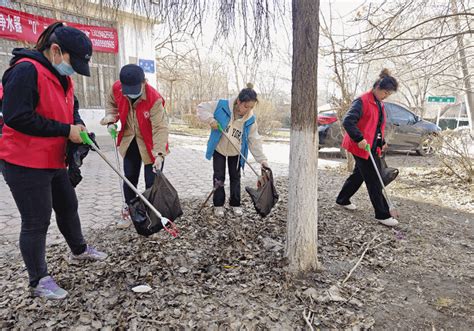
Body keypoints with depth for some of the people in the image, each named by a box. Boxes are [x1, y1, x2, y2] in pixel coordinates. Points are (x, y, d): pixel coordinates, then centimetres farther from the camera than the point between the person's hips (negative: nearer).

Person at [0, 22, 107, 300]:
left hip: (54, 161, 9)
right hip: (25, 164, -9)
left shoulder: (63, 77, 8)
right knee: (37, 222, 1)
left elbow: (70, 108, 21)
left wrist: (78, 125, -1)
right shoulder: (26, 70, -19)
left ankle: (79, 249, 45)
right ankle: (39, 281, 20)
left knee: (68, 206, 22)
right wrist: (67, 130, -22)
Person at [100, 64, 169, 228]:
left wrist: (159, 153, -41)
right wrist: (111, 120, -9)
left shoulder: (154, 98, -30)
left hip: (150, 143, -4)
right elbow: (112, 104, 9)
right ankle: (128, 211, 32)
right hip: (129, 140, 5)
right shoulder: (116, 88, -15)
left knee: (152, 181, -2)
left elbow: (160, 127, -31)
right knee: (129, 177, 13)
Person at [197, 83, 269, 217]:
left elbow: (254, 140, -12)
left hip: (236, 153, 2)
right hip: (219, 149, -2)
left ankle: (235, 204, 26)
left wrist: (262, 159, -18)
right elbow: (201, 108, -15)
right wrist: (210, 120, -31)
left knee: (235, 177, 11)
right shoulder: (222, 106, -24)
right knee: (219, 177, 3)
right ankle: (218, 205, 17)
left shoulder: (250, 119, -17)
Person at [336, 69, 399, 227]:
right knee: (374, 181, -5)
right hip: (362, 147, -9)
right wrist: (359, 138, -29)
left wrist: (382, 142, 14)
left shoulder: (379, 104, 14)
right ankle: (382, 214, 3)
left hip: (373, 147, 9)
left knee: (359, 175, 18)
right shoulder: (362, 101, -15)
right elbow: (348, 121, -24)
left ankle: (342, 199, 35)